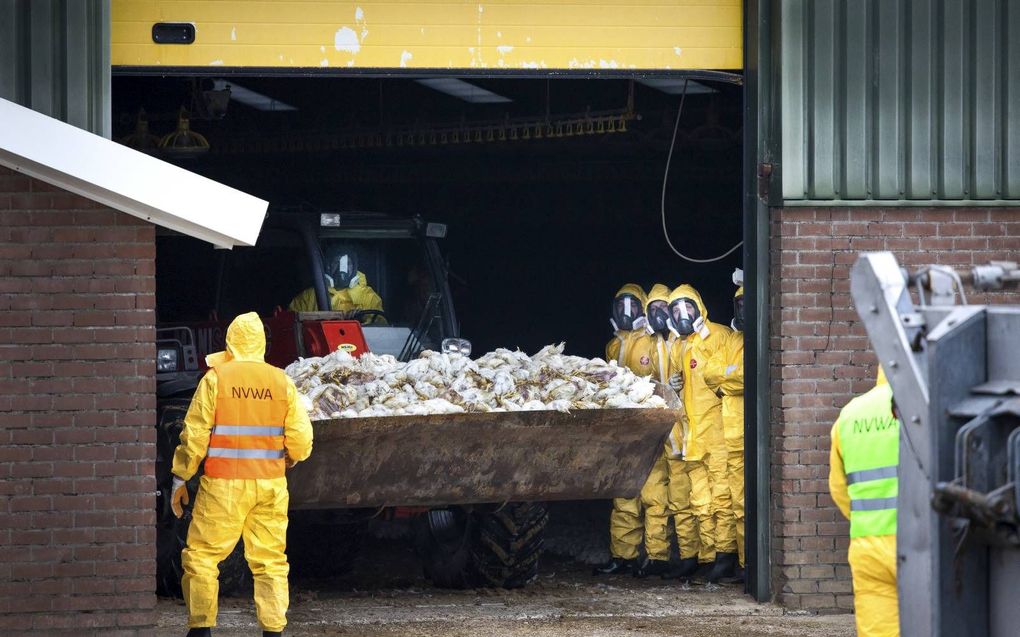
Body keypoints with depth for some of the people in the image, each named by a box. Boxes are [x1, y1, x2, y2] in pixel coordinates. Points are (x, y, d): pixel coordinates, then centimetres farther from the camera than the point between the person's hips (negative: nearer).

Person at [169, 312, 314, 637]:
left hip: (224, 486, -3)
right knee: (270, 562, 8)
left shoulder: (215, 378, -4)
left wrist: (180, 478, 3)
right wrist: (290, 459, 23)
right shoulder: (282, 382, 3)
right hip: (270, 485, 3)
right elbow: (301, 439, 1)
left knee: (201, 557, 4)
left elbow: (195, 434, -6)